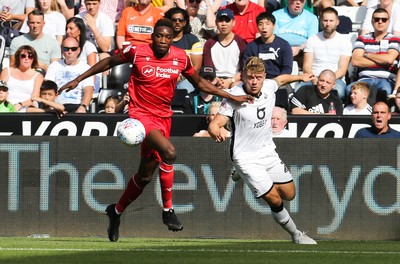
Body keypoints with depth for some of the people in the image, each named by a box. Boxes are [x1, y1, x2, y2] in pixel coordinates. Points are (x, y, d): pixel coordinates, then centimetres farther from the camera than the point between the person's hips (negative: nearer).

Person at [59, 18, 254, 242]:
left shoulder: (181, 57, -1)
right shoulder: (137, 52, -11)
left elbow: (199, 83, 15)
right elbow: (109, 62, 6)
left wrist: (232, 97, 14)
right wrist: (78, 79, 8)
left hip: (163, 117, 5)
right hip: (141, 113, -5)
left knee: (145, 176, 13)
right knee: (169, 152, -31)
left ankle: (117, 212, 37)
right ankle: (168, 209, -17)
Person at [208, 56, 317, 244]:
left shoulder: (269, 87, -6)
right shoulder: (235, 97, -22)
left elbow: (281, 79, 20)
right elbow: (214, 124, -26)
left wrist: (300, 77, 33)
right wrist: (216, 133, -49)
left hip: (268, 152, 6)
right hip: (246, 158, -6)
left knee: (289, 194, 10)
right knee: (275, 200, -11)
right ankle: (296, 235, 9)